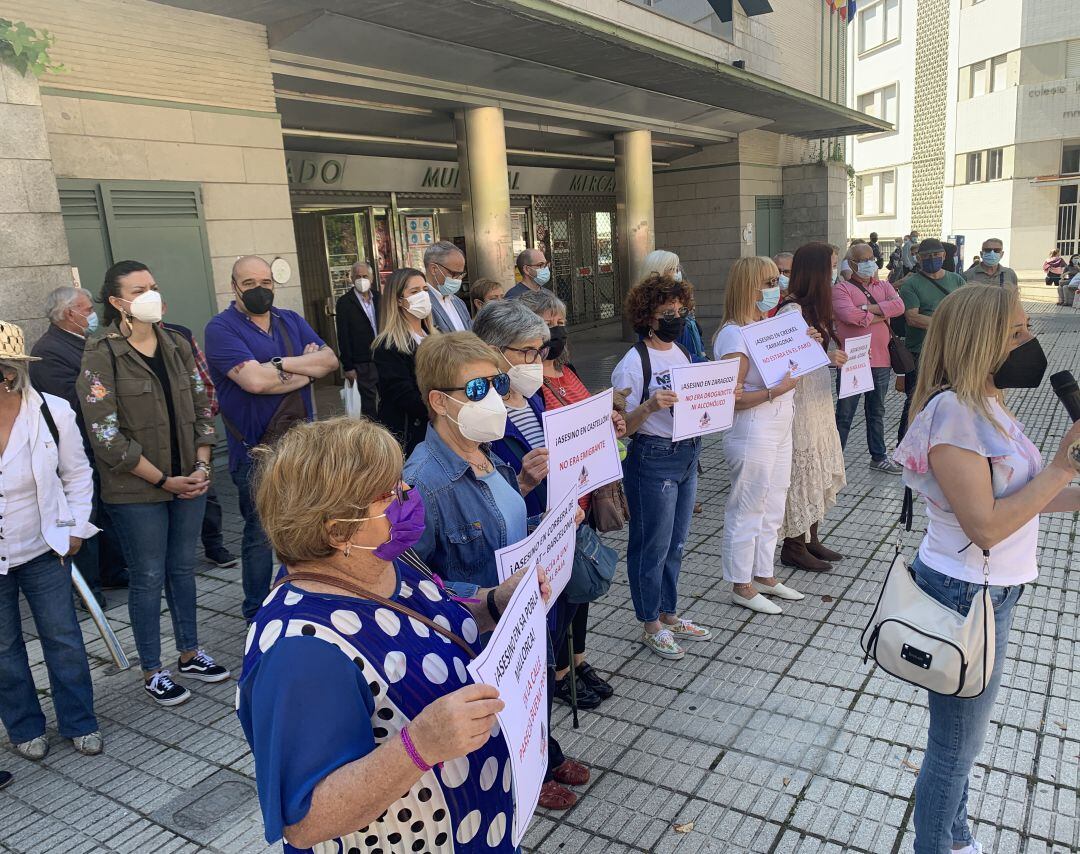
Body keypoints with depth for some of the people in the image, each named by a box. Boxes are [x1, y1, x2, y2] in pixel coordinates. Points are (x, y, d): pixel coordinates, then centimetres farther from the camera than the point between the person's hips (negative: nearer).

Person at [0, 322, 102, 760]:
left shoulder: (53, 412, -11)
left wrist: (74, 528, -1)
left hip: (43, 551, 0)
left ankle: (79, 723, 28)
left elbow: (77, 475, 2)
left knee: (63, 639, 10)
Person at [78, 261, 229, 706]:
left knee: (183, 568, 16)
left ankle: (189, 654, 32)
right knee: (148, 578, 6)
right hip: (136, 490, -5)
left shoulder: (177, 345, 6)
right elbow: (106, 435, -14)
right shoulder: (101, 355, -10)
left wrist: (201, 467, -4)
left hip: (189, 481, 5)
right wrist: (164, 480, -13)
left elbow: (201, 408, 9)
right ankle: (152, 672, 23)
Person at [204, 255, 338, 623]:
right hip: (256, 451, -6)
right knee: (261, 534, 4)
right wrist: (306, 370, -11)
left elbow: (329, 359, -2)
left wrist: (280, 365, -15)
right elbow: (253, 380, -24)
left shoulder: (291, 321, 11)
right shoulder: (221, 328, -8)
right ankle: (257, 614, 21)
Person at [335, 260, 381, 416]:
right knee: (368, 404, 2)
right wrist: (348, 367, -10)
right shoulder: (344, 302, -5)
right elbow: (343, 337, -7)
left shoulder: (378, 297, 8)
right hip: (363, 364, -4)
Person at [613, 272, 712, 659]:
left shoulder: (681, 353, 9)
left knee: (675, 544, 18)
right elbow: (622, 427, -16)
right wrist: (650, 406, -33)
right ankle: (650, 626, 22)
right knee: (652, 546, 5)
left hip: (687, 456, 8)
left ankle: (669, 615, 34)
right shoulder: (633, 363, -15)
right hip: (652, 460, -8)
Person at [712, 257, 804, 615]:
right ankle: (742, 586, 17)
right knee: (747, 511, 2)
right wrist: (776, 390, -26)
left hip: (779, 429, 10)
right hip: (753, 434, -10)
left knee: (772, 508, 18)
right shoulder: (734, 334, -18)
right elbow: (731, 398, -21)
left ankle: (764, 575, 32)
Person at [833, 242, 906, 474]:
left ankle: (879, 457, 28)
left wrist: (868, 307, -15)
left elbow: (899, 305, -6)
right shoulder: (842, 289, -3)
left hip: (881, 361, 5)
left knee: (877, 412, 17)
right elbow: (848, 314, -21)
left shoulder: (884, 286, 13)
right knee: (844, 414, 1)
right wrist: (879, 316, -9)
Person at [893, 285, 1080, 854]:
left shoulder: (986, 403, 6)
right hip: (966, 598, -9)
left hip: (990, 592, 9)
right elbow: (985, 525, -25)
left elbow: (1012, 495, 10)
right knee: (955, 748, 10)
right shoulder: (952, 412, -23)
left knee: (961, 739, 26)